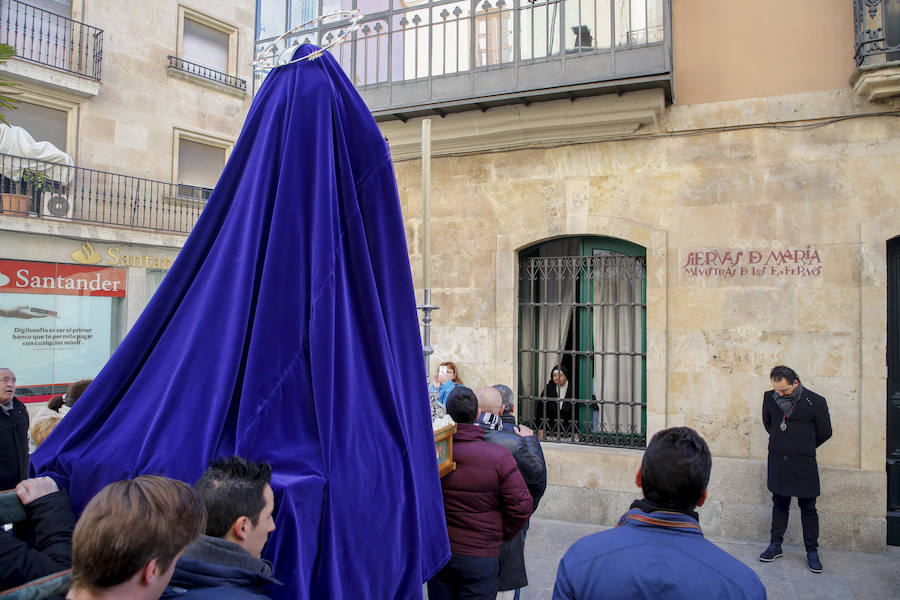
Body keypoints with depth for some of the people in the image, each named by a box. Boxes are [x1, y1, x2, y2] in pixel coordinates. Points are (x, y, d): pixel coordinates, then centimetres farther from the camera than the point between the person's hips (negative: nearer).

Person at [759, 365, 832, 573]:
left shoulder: (816, 402, -9)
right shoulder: (770, 398, 0)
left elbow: (825, 432, 3)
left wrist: (805, 448, 11)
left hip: (804, 464, -3)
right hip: (778, 462, 3)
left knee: (808, 509, 6)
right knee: (779, 505, 13)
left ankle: (812, 551, 19)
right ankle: (775, 546, 23)